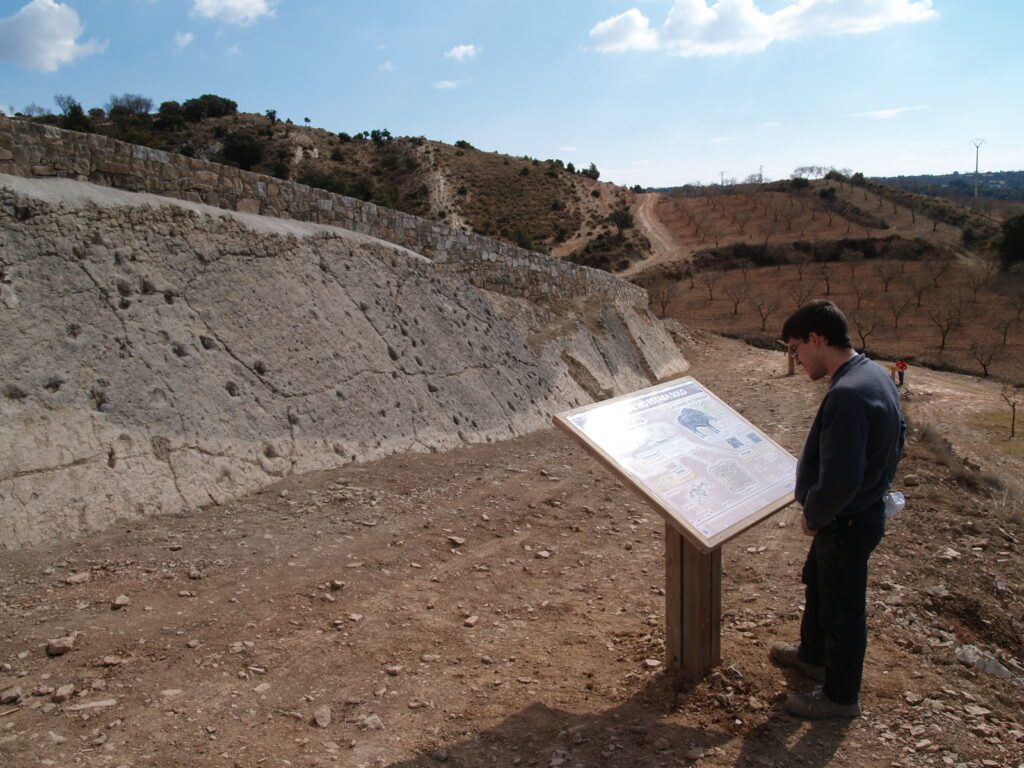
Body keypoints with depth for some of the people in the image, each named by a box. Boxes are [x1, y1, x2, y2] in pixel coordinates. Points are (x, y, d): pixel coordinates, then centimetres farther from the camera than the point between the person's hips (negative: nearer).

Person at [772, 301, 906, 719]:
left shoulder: (846, 395, -33)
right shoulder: (874, 374, 0)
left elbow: (837, 482, -34)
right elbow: (897, 438, 14)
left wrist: (813, 516, -16)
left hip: (847, 524, -10)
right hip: (864, 508, 10)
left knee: (841, 608, 9)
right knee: (817, 584, 28)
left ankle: (840, 697, 30)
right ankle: (814, 654, 51)